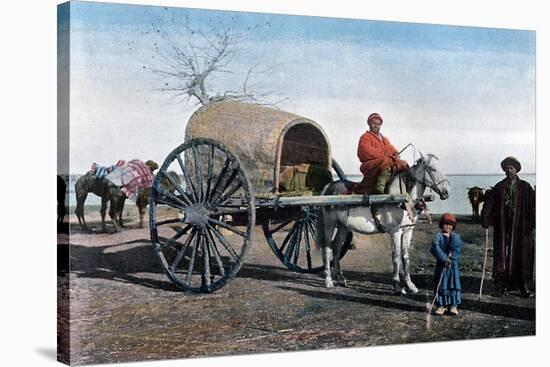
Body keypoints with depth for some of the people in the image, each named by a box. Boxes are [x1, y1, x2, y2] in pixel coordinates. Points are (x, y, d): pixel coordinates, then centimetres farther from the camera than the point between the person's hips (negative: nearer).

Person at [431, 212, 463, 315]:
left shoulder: (456, 236, 6)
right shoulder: (439, 236, -1)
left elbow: (458, 247, -11)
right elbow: (435, 248, -17)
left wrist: (451, 257, -24)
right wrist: (444, 258, -24)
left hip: (454, 265, 1)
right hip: (441, 264, -1)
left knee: (454, 284, 3)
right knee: (441, 285, 2)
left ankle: (453, 305, 10)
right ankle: (441, 305, 9)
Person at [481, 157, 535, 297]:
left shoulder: (525, 187, 6)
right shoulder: (499, 187, 7)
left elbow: (532, 205, -2)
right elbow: (489, 204, 0)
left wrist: (531, 223, -13)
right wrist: (485, 220, -12)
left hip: (520, 226, -1)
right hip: (502, 226, 1)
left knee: (522, 254, 2)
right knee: (501, 253, -1)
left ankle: (523, 286, 9)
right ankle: (501, 286, 3)